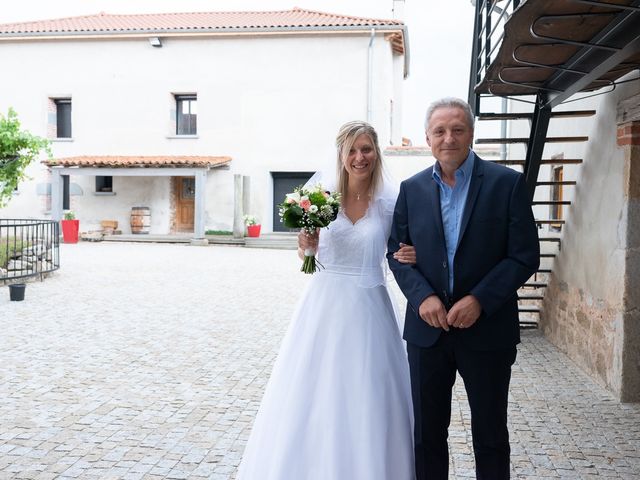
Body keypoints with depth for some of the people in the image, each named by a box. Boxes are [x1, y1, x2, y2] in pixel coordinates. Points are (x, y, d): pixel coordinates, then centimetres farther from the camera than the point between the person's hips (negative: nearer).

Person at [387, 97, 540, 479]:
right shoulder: (412, 189, 4)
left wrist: (479, 300, -17)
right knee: (427, 431, 13)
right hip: (428, 329, 3)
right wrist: (422, 296, -12)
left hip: (487, 329, -2)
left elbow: (525, 256, -8)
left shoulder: (507, 183, -5)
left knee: (490, 432, 13)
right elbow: (397, 253, 5)